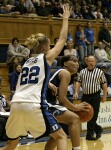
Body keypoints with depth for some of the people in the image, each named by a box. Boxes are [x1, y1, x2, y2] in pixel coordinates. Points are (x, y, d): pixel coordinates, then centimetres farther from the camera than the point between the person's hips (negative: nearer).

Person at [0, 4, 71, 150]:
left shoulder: (27, 62, 25)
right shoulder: (46, 58, 9)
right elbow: (62, 39, 17)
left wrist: (48, 85, 45)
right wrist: (65, 18, 27)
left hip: (16, 104, 6)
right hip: (33, 105, -6)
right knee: (61, 136, 7)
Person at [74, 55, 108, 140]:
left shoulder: (100, 72, 0)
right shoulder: (82, 72, 9)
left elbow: (104, 84, 3)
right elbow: (78, 82, 8)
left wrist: (105, 96, -1)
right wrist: (76, 92, -5)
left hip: (95, 96, -4)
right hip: (85, 96, 4)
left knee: (93, 116, -4)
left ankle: (90, 134, 4)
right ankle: (98, 129, 23)